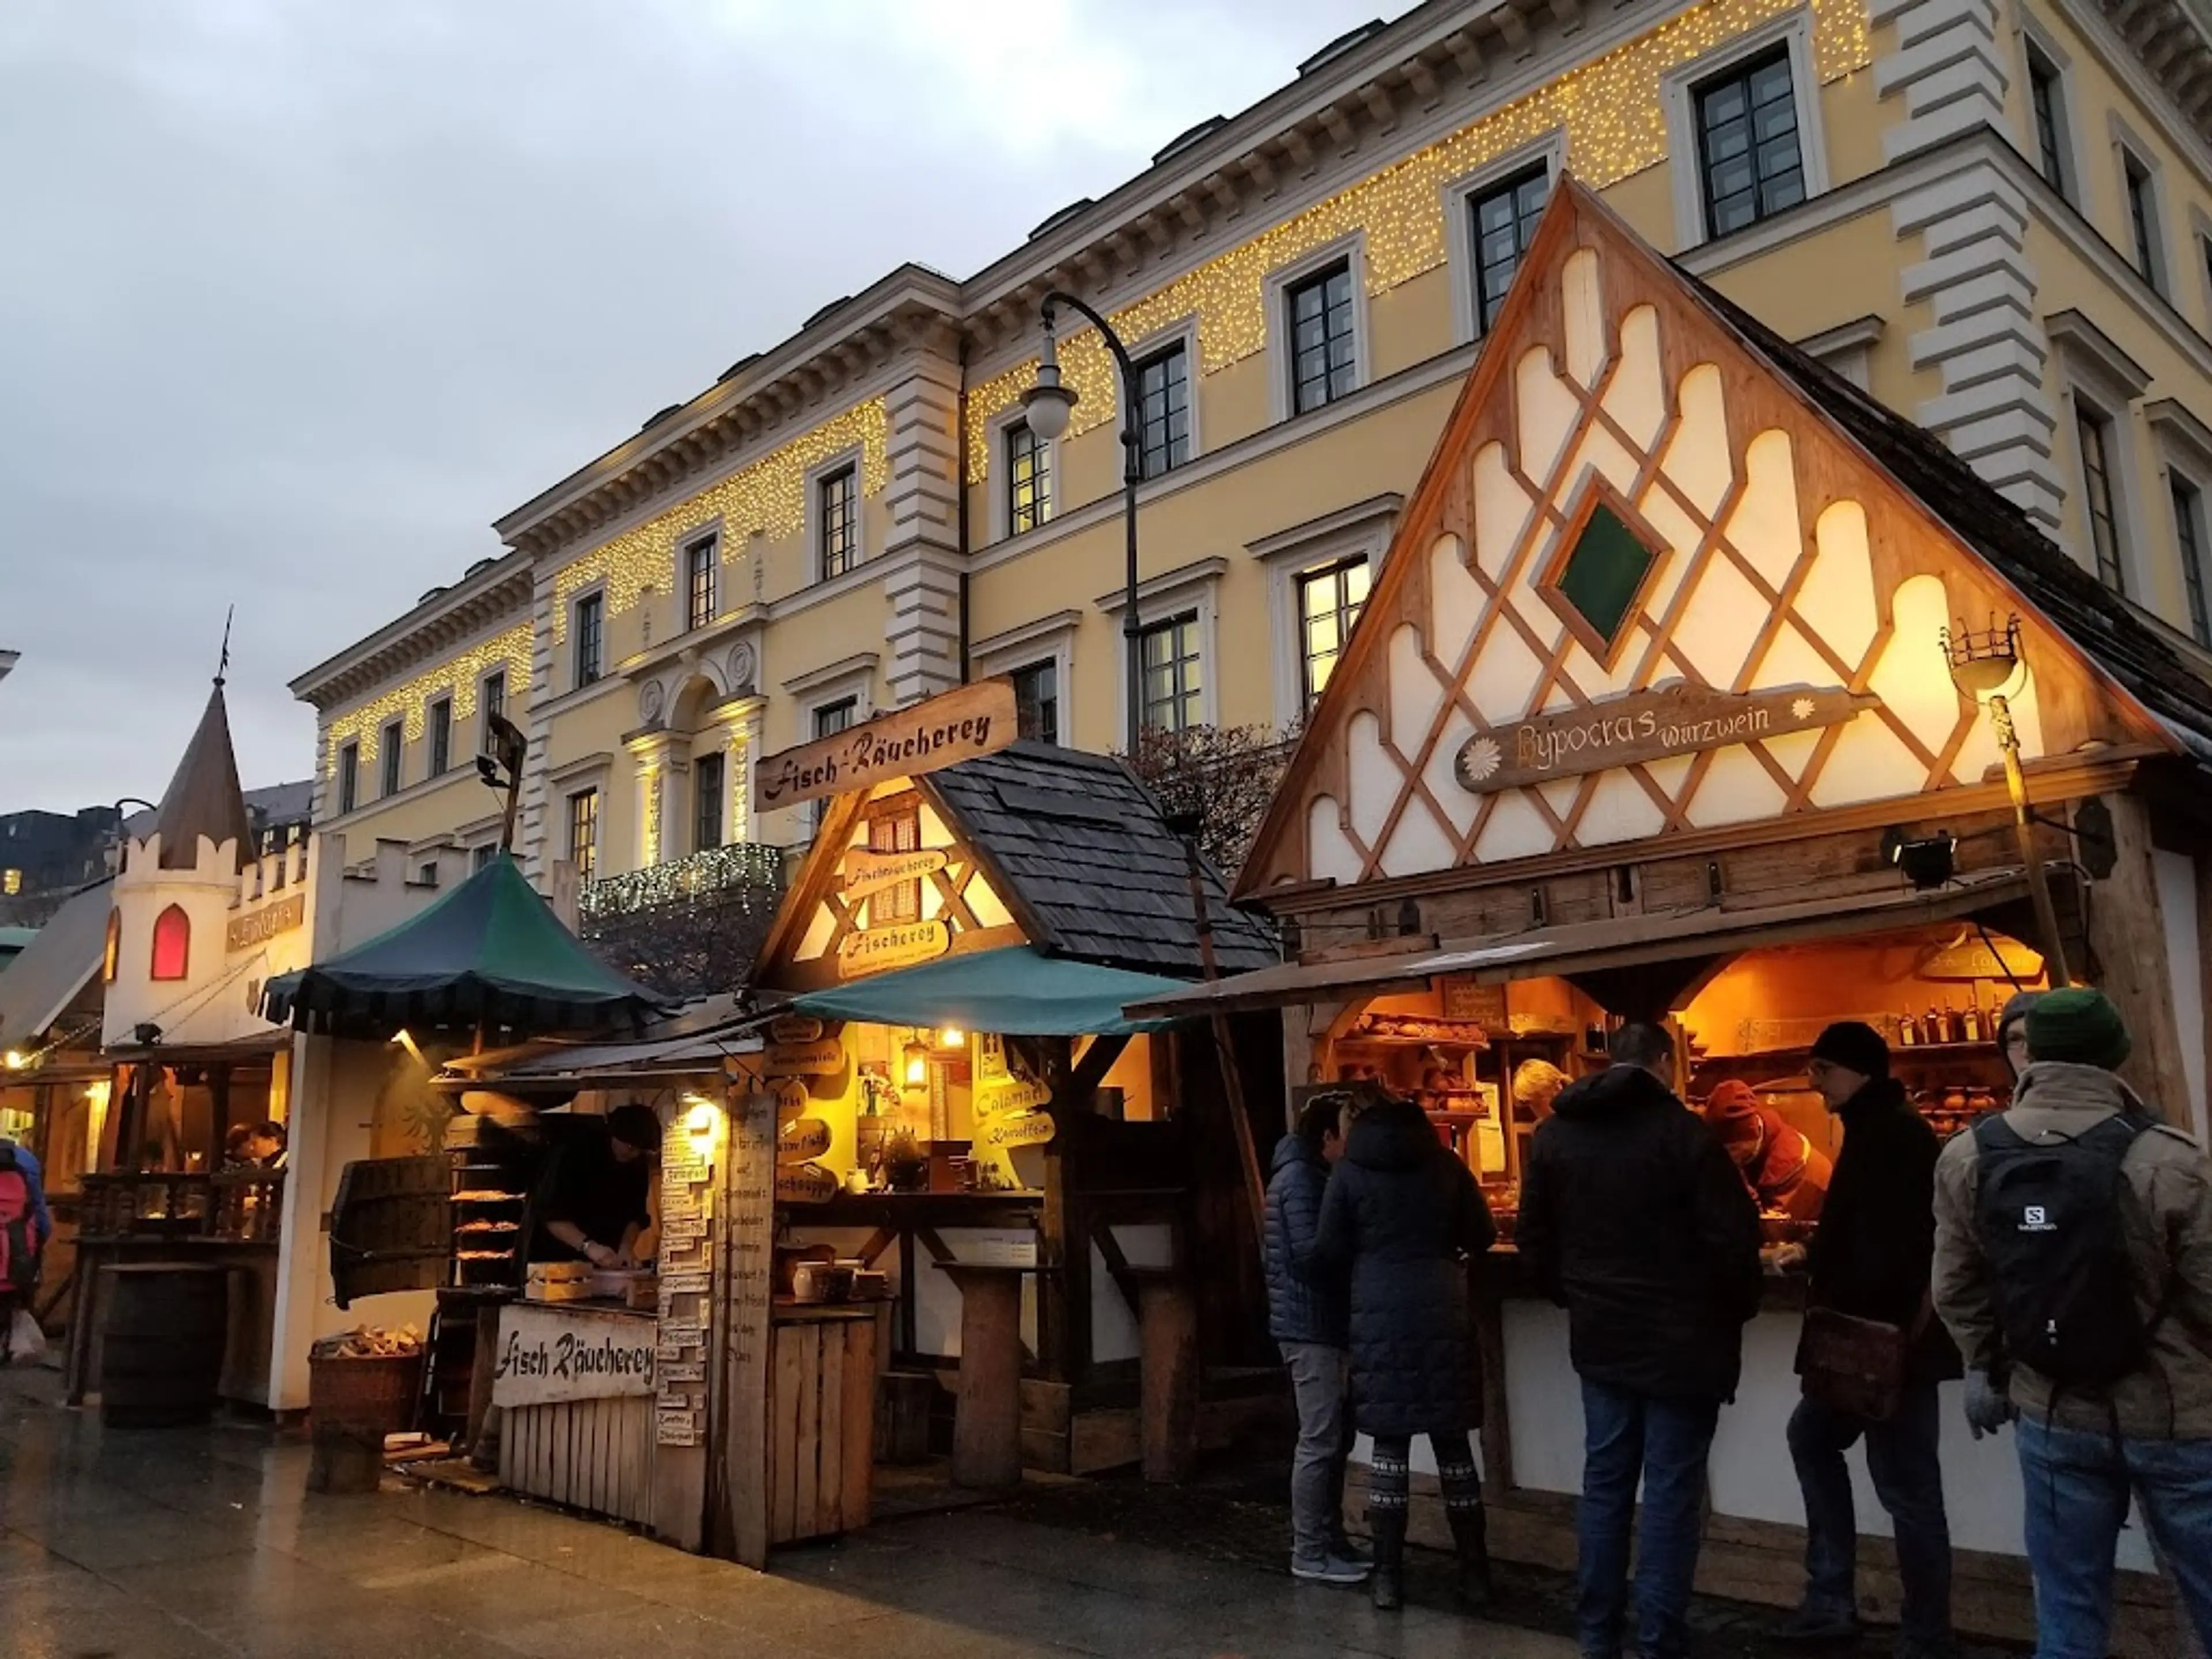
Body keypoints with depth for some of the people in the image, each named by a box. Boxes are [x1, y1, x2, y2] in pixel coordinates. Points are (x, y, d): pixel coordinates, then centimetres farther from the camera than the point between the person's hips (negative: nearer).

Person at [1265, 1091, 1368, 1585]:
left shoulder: (1313, 1175, 17)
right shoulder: (1301, 1178, -16)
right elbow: (1315, 1252, -24)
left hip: (1327, 1323, 10)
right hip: (1311, 1326, -10)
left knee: (1334, 1437, 15)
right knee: (1320, 1441, -6)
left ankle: (1329, 1540, 24)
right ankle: (1310, 1554, 2)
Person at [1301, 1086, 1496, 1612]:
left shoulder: (1349, 1172, 1)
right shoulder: (1445, 1163, 5)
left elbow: (1327, 1253, 1)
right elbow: (1483, 1236, 7)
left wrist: (1295, 1265, 21)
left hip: (1381, 1316, -1)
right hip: (1443, 1312, 1)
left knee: (1390, 1445, 5)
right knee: (1454, 1445, 8)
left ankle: (1388, 1575, 8)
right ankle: (1475, 1573, 11)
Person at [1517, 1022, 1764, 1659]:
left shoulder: (1555, 1134, 4)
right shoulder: (1681, 1131, -13)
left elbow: (1534, 1238, 8)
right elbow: (1732, 1236, -13)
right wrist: (1738, 1310, 3)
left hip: (1600, 1337, 5)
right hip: (1682, 1338, -5)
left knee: (1604, 1484, 13)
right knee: (1670, 1493, 2)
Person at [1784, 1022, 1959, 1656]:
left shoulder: (1895, 1136, -19)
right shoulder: (1876, 1132, 14)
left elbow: (1893, 1245, -27)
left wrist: (1861, 1328, -24)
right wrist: (1818, 1263, 10)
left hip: (1891, 1338, -11)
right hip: (1870, 1335, 11)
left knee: (1907, 1490, -1)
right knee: (1812, 1434, 21)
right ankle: (1832, 1597, 26)